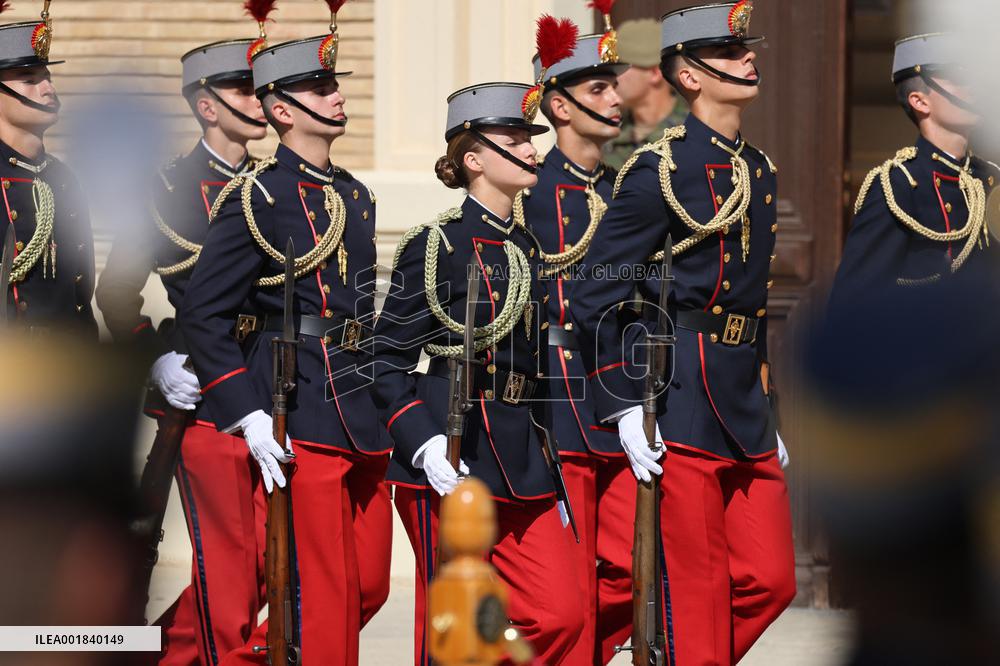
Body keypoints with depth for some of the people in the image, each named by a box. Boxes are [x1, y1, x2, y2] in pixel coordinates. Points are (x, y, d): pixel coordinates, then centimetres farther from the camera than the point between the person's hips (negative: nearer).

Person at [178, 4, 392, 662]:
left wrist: (386, 404, 17)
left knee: (370, 585, 10)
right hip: (303, 420, -8)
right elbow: (203, 315, -9)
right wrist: (249, 417, -15)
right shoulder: (256, 199, -7)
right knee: (326, 597, -6)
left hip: (366, 416, 8)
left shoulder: (356, 197, 14)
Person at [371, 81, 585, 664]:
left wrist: (555, 474, 17)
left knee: (563, 613, -4)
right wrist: (424, 445, -19)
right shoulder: (436, 245, -6)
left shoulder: (529, 250, 14)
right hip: (452, 463, -7)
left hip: (521, 464, 7)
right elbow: (387, 362, -7)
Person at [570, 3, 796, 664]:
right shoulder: (661, 169, -10)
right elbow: (595, 299, -10)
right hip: (682, 407, -8)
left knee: (771, 581, 5)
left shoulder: (760, 172, 13)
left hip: (746, 410, 8)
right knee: (698, 599, -3)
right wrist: (624, 408, -14)